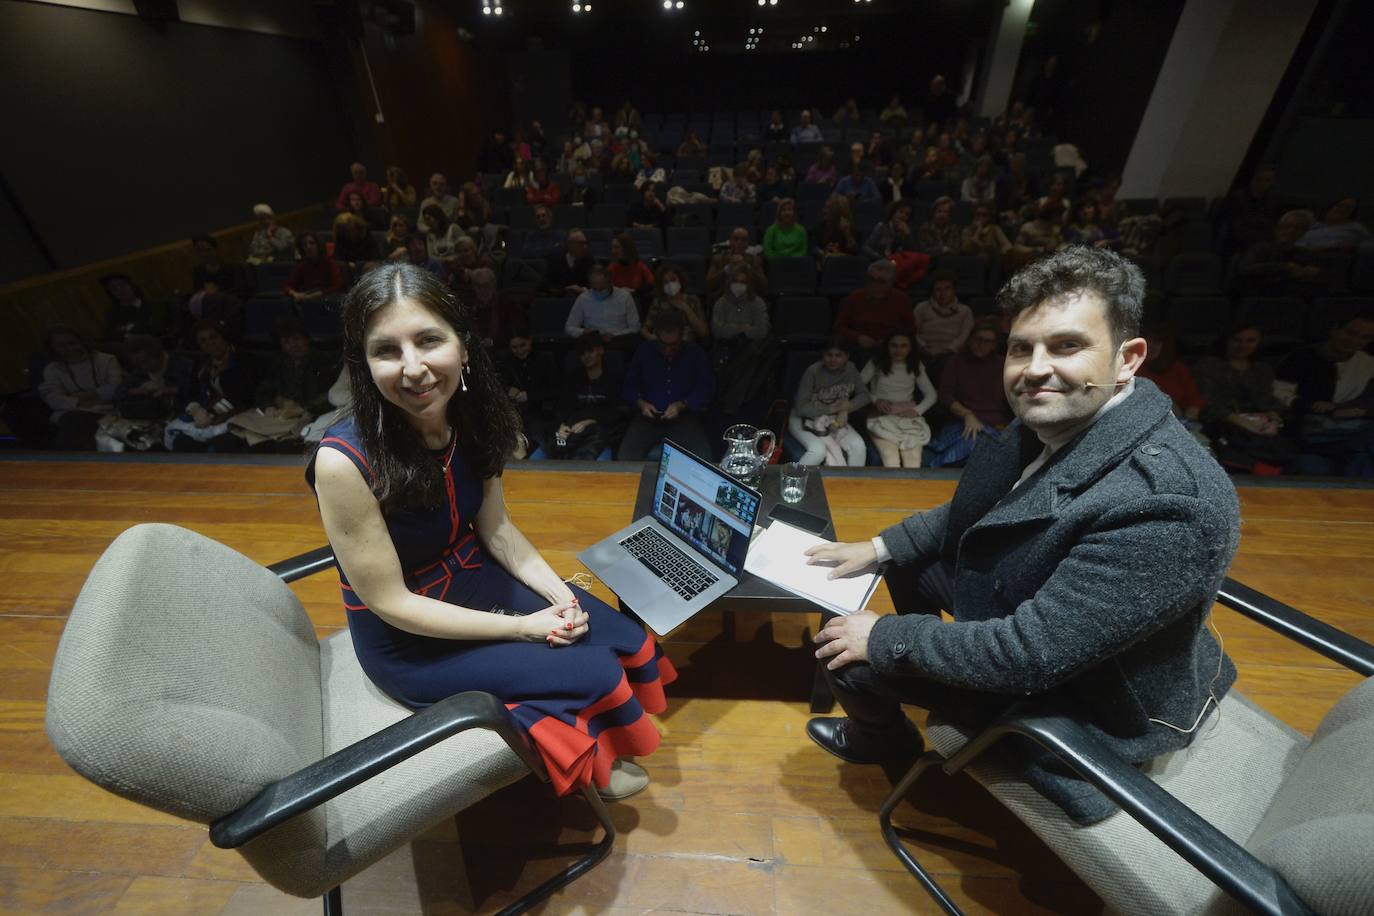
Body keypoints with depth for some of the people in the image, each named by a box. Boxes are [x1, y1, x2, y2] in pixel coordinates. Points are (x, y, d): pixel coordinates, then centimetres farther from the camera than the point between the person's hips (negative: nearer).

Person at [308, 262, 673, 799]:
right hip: (409, 640, -5)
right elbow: (390, 601, -22)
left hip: (476, 579, 6)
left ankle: (590, 747, 29)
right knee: (594, 671, -11)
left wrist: (559, 594, -13)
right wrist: (520, 626, -20)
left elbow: (496, 527, -1)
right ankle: (587, 766, 25)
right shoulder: (344, 462, -29)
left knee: (630, 645, -1)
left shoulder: (469, 418, -12)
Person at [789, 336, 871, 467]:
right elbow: (801, 408, -23)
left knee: (859, 446, -19)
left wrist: (846, 409, -16)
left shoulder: (850, 369, -6)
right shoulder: (813, 371, -21)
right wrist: (832, 408, -23)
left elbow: (864, 395, 3)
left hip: (834, 419, 5)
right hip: (805, 419, -5)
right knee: (818, 450, -32)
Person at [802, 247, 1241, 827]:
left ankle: (883, 740, 29)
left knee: (846, 652, -7)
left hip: (1076, 699, -7)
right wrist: (878, 548, -1)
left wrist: (884, 637, -23)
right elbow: (972, 515, 5)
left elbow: (1028, 656, -33)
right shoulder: (1052, 422, -11)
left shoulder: (1169, 503, -36)